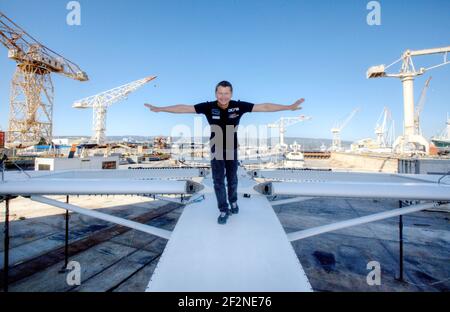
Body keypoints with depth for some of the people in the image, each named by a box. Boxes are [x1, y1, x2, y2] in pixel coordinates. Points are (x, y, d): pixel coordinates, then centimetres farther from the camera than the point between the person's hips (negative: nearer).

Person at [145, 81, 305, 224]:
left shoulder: (239, 106, -17)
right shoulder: (208, 107, -18)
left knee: (232, 179, 15)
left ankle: (233, 201, 43)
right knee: (218, 180, 3)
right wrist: (159, 109, -19)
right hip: (216, 149, 0)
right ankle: (224, 210, 21)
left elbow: (264, 107, -16)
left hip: (232, 149, 1)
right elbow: (184, 108, -17)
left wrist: (289, 107, -17)